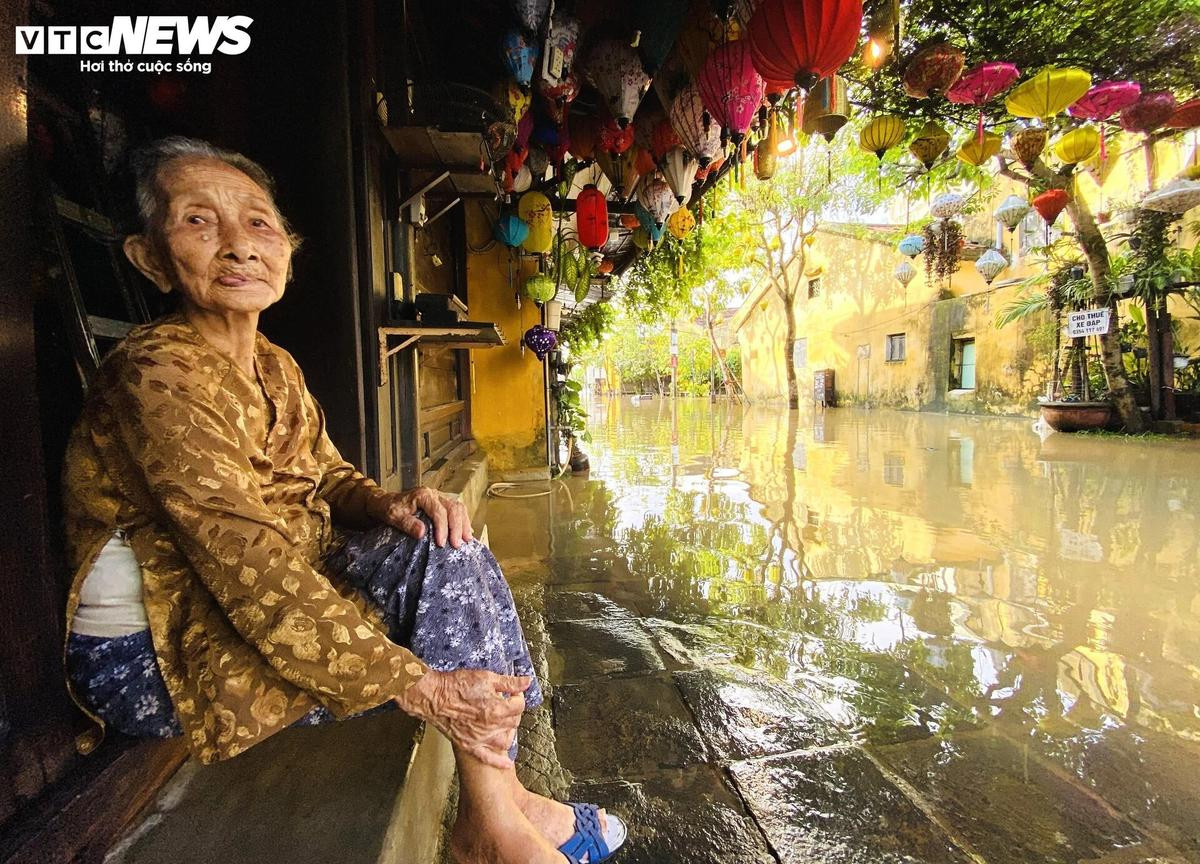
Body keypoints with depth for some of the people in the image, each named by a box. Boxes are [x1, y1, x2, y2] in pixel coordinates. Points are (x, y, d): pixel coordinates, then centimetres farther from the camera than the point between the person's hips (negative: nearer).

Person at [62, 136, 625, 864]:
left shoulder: (276, 367, 6)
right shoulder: (160, 374, -22)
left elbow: (325, 476, 9)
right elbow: (253, 576, -30)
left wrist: (393, 507, -16)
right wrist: (421, 686, -31)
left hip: (249, 604, 8)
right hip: (155, 654, -8)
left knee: (444, 546, -8)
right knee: (441, 570, -21)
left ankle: (500, 801, -3)